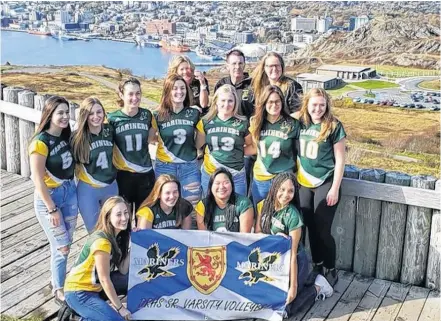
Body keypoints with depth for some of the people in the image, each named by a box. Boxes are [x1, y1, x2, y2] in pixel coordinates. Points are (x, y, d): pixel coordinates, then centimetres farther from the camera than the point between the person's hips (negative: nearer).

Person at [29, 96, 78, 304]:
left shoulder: (66, 136, 2)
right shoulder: (41, 142, -20)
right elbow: (38, 181, -19)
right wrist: (52, 209, -16)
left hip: (70, 192, 6)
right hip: (49, 197, -6)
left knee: (65, 244, 16)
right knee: (61, 247, 3)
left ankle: (57, 280, 37)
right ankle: (58, 289, 22)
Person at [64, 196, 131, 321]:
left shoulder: (117, 235, 0)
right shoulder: (102, 242, -26)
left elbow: (123, 271, -2)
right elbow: (105, 279, -21)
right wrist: (120, 308, -13)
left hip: (95, 286, 9)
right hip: (78, 293, -9)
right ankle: (77, 310, -2)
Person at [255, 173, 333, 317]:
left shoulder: (292, 215, -24)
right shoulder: (263, 205, -6)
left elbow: (292, 254, -22)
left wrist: (293, 286, -22)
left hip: (291, 263, -6)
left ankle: (317, 288, 10)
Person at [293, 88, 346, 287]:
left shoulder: (334, 126, -10)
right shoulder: (300, 122, 1)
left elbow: (340, 160, -9)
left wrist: (335, 189, -12)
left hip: (325, 184, -4)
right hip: (304, 183, 4)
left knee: (323, 229, -1)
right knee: (310, 227, 11)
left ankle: (330, 270, 16)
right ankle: (317, 266, 27)